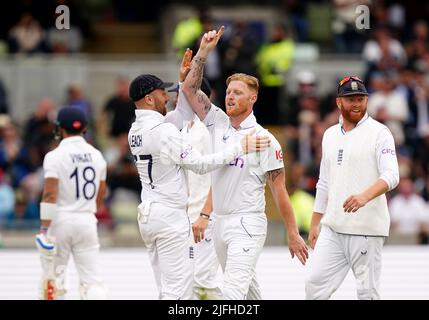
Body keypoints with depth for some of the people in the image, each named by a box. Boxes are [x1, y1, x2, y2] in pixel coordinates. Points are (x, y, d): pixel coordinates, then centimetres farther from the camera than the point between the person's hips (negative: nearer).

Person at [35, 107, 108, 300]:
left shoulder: (55, 156, -10)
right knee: (92, 278, 1)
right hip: (87, 221, 4)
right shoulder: (96, 155, 8)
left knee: (53, 277, 7)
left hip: (60, 219, -4)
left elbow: (50, 195, -18)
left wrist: (44, 230, -18)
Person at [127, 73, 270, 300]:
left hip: (147, 214, 9)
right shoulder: (164, 131, -17)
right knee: (178, 290, -7)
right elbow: (200, 164, -15)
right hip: (170, 215, -9)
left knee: (167, 289, 13)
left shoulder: (135, 130, 10)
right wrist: (240, 148, -12)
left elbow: (178, 118, 23)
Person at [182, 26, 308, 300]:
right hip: (220, 223, 7)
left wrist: (293, 234, -8)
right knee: (246, 288, 18)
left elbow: (279, 189, -7)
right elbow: (190, 89, 3)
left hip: (248, 223, -6)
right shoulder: (217, 123, 7)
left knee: (232, 292, -18)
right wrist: (204, 51, -6)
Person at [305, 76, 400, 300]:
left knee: (368, 292, -4)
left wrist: (365, 196, -33)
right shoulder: (330, 135, 16)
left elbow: (391, 176, -16)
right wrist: (314, 224, 19)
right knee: (315, 285, 0)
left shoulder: (379, 132, -4)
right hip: (332, 228, 6)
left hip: (367, 230, -6)